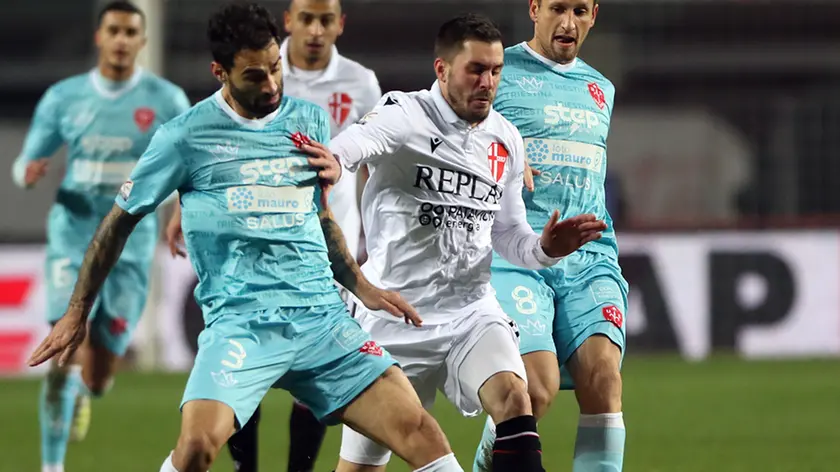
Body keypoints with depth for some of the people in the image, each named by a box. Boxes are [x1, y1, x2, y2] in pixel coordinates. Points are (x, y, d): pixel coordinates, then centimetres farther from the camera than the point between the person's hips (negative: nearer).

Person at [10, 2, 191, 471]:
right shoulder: (63, 97, 3)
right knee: (65, 354, -18)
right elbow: (25, 164, 10)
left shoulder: (167, 100, 0)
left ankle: (82, 391, 41)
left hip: (131, 247, 0)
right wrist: (29, 172, -15)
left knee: (98, 376, 2)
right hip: (73, 239, 0)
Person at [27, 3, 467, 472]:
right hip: (240, 323, -4)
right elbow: (121, 221, 10)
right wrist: (77, 313, 13)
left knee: (417, 429, -12)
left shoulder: (311, 121, 13)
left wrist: (362, 287, 19)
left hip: (322, 315, 4)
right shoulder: (186, 136, 0)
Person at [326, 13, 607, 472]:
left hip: (471, 310, 4)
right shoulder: (404, 115, -12)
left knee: (512, 396, -26)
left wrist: (544, 248, -5)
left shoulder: (506, 140, 7)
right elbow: (356, 142, -35)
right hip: (394, 317, -4)